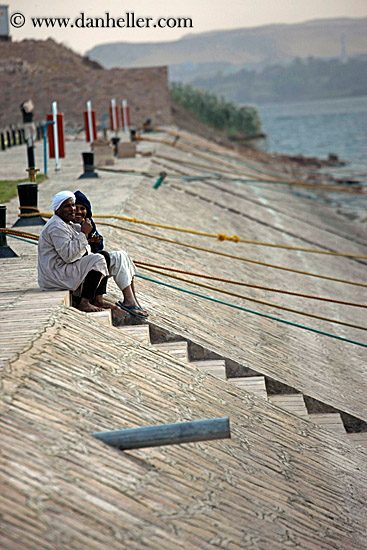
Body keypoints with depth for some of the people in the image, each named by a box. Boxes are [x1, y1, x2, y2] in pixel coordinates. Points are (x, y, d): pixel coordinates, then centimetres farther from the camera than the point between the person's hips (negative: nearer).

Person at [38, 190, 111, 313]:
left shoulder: (68, 225, 17)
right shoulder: (56, 227, -18)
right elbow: (68, 255, -28)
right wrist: (83, 234, -23)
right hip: (56, 276, -11)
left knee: (105, 256, 11)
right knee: (98, 260, -21)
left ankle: (98, 300, 1)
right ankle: (83, 302, -20)